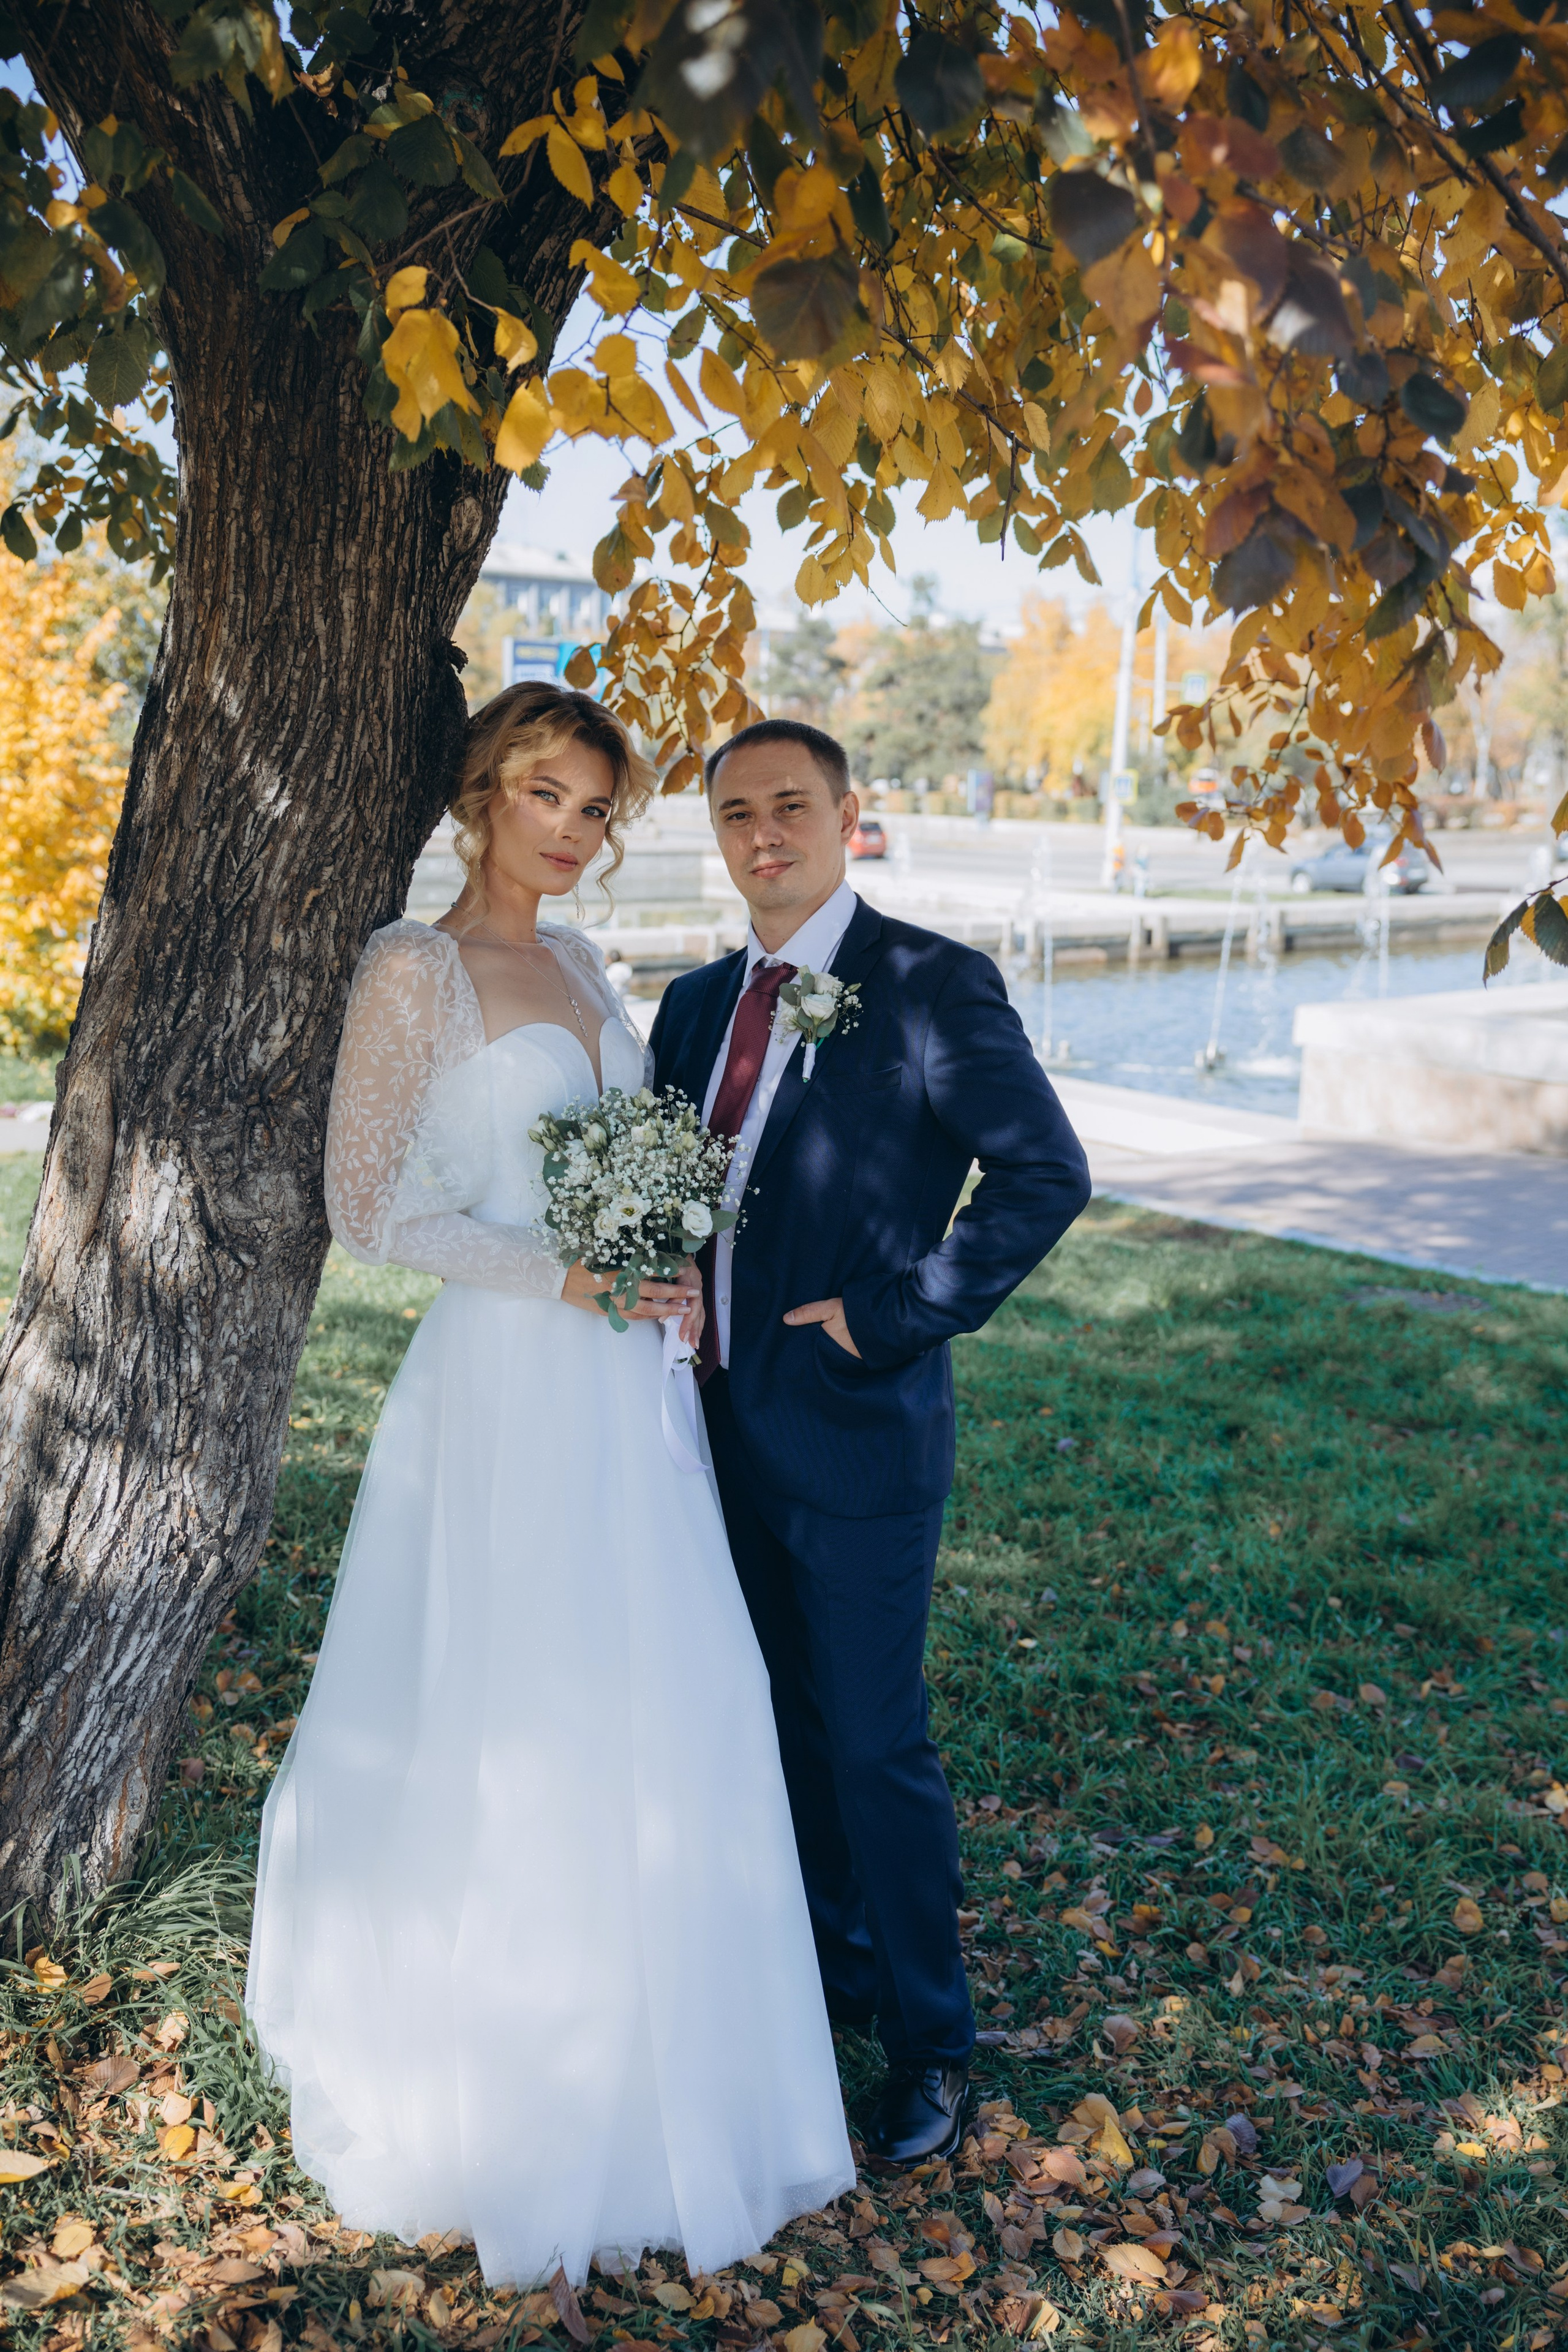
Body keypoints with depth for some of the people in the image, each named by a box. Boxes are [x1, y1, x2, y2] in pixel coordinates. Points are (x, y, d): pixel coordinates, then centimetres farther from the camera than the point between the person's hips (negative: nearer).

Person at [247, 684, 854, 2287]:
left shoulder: (577, 967, 14)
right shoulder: (414, 969, -9)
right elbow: (369, 1208, -12)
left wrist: (671, 1273, 1)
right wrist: (563, 1276, -17)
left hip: (621, 1390, 7)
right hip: (506, 1388, -7)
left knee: (654, 1722, 13)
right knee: (512, 1741, 2)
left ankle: (637, 2075, 33)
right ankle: (497, 2105, 24)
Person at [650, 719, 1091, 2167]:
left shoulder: (933, 986, -11)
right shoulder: (697, 1003, 10)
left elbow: (1047, 1175, -15)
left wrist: (894, 1316, -17)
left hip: (855, 1426, -6)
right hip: (727, 1425, 7)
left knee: (875, 1738, 3)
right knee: (785, 1722, 20)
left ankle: (931, 2043, 23)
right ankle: (829, 1969, 40)